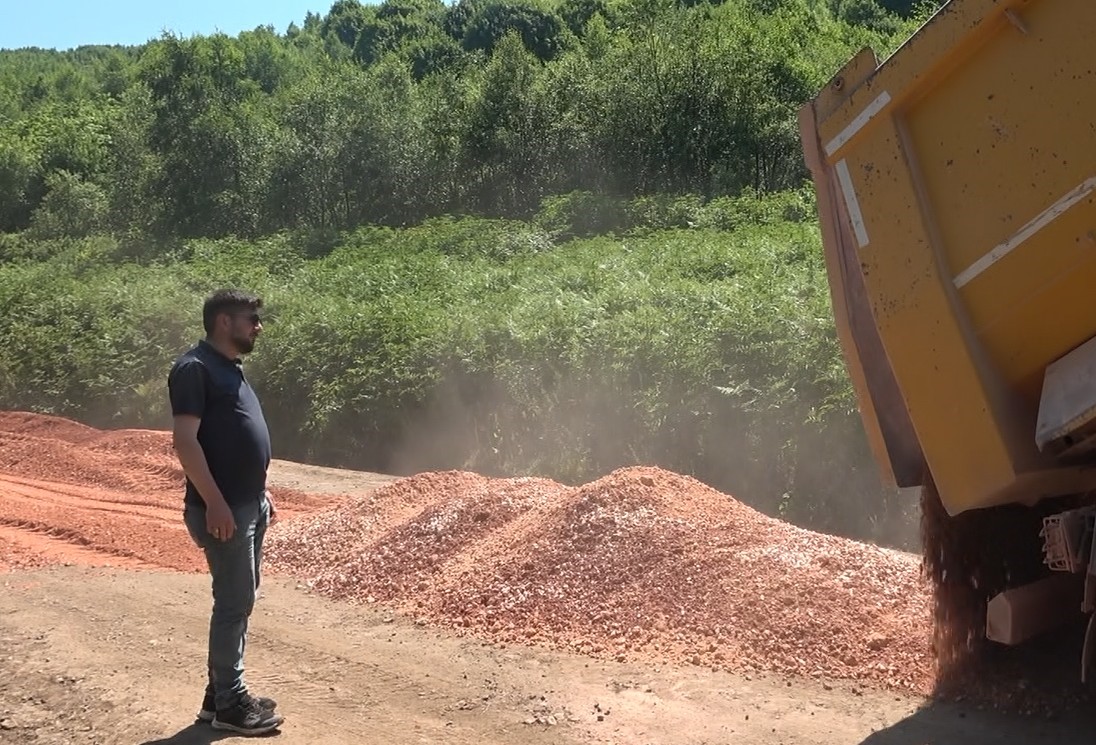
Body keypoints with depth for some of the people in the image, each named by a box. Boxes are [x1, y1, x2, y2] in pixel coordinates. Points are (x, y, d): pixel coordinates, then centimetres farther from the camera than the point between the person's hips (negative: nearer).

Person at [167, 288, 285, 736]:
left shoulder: (230, 368, 17)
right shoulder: (195, 368, -13)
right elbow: (185, 440, -20)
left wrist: (261, 492, 21)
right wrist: (214, 502, -24)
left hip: (249, 505, 10)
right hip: (224, 509, -10)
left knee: (240, 599, 14)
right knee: (234, 601, -6)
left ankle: (221, 693, 23)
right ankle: (229, 705, 3)